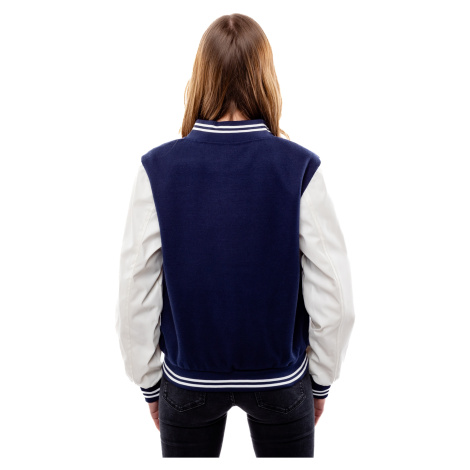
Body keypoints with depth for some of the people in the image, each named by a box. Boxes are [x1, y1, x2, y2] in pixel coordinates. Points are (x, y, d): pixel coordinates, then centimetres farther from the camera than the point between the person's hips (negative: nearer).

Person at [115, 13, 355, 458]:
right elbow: (334, 297, -12)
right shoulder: (299, 168, -17)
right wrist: (321, 380, 5)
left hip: (188, 378, 1)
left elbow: (136, 296, -10)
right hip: (280, 379, 0)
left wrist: (149, 381, 6)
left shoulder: (158, 168, -15)